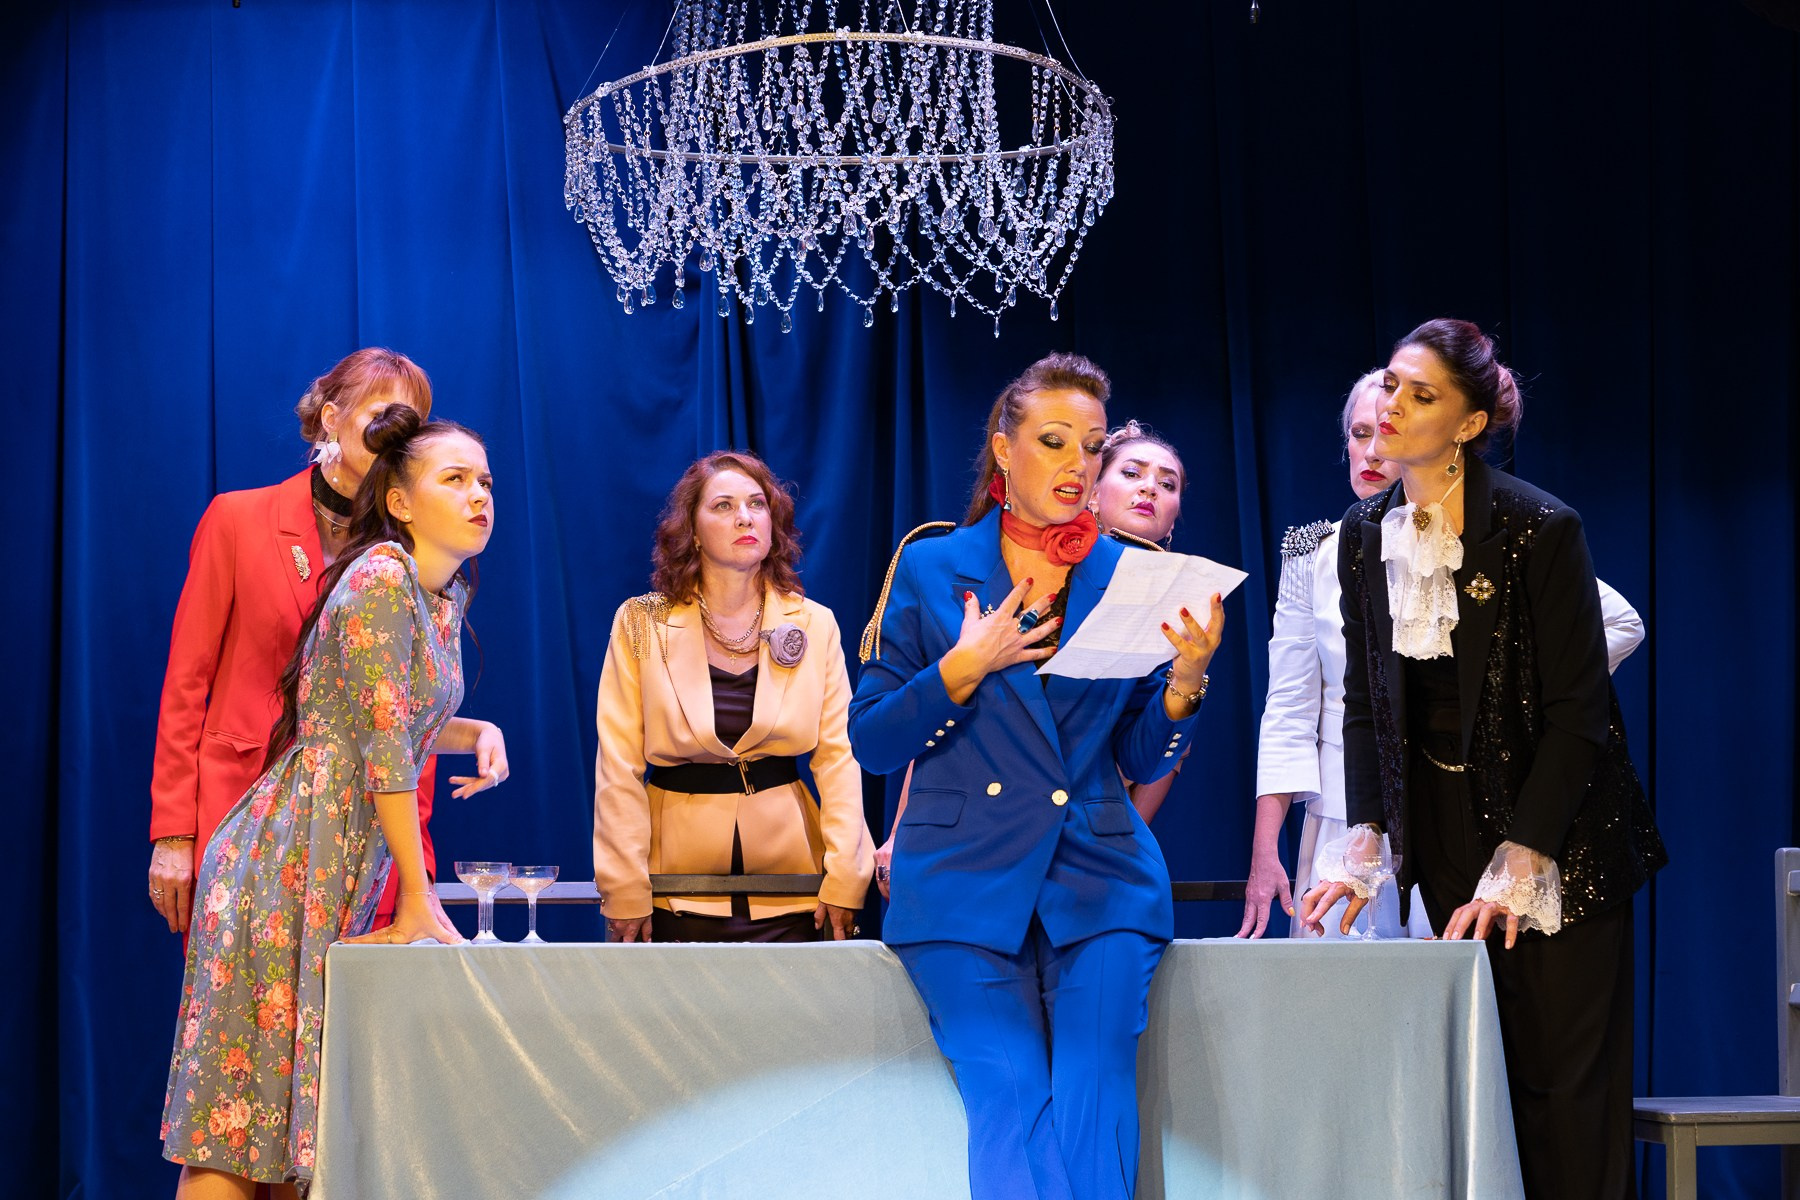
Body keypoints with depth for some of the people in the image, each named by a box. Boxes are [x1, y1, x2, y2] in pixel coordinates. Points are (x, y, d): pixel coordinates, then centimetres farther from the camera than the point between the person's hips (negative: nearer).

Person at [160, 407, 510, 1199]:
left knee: (301, 1113, 6)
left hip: (345, 866, 9)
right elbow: (383, 747, -16)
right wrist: (419, 902, -13)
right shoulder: (380, 578, -13)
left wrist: (477, 732, 10)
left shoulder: (448, 595, 14)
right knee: (238, 1128, -8)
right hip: (288, 863, -9)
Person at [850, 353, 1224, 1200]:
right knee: (1013, 1105, -17)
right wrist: (961, 671, -10)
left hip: (1099, 883, 1)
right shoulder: (932, 569, 7)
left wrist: (1185, 677, -8)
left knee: (1093, 1104, -17)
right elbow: (869, 743, 4)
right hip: (964, 883, -1)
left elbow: (1145, 761, 10)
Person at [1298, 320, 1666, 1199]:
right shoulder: (1365, 535, 1)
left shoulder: (1540, 529, -16)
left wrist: (1516, 865, -22)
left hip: (1557, 826, -5)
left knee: (1560, 1076, -5)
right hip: (1443, 825, 5)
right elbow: (1363, 699, 6)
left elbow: (1576, 713, -17)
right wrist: (1363, 840, -6)